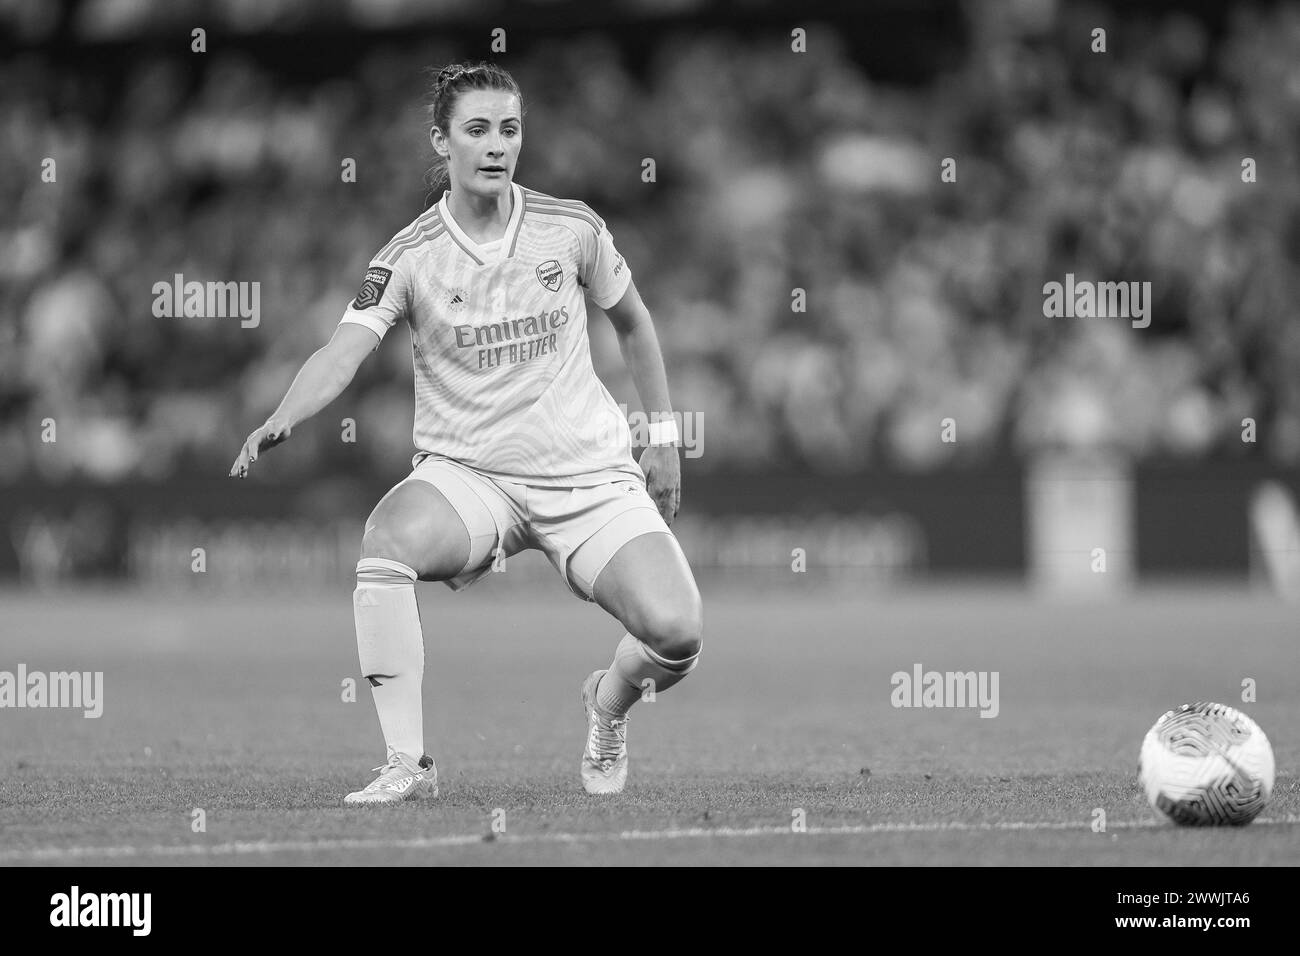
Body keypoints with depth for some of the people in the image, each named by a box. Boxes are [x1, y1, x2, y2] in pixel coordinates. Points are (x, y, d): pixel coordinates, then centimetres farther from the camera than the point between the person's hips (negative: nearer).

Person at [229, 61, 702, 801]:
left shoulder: (571, 228, -2)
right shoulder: (410, 258, -8)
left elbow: (632, 321, 15)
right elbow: (344, 351, -20)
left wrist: (664, 435, 14)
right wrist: (282, 421, -39)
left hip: (590, 473, 1)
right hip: (468, 474, -1)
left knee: (677, 633, -17)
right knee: (388, 540, -35)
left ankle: (612, 699, 23)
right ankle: (408, 764, -26)